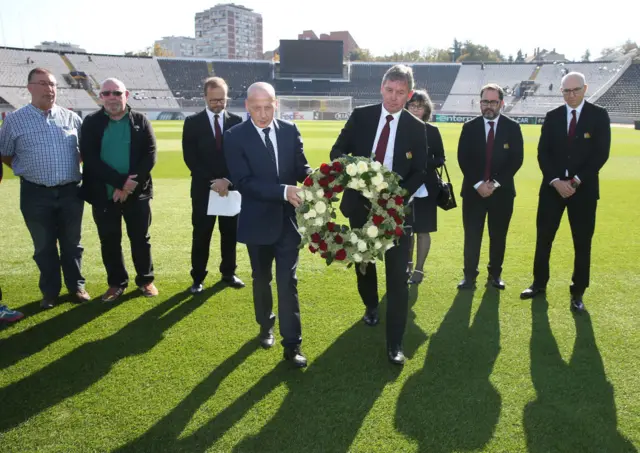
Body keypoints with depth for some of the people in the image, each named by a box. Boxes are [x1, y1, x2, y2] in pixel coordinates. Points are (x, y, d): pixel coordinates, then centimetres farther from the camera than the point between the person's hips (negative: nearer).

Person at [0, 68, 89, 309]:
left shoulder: (71, 117, 5)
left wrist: (72, 169, 9)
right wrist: (27, 171, 6)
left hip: (70, 191, 1)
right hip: (36, 194, -1)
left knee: (72, 243, 12)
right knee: (44, 246, 9)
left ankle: (76, 286, 26)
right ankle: (50, 292, 23)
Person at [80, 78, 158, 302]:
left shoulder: (140, 121, 2)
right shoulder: (91, 122, 0)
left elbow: (150, 155, -6)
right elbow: (90, 158, -9)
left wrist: (130, 185, -16)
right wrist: (120, 181, -20)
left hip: (137, 192, 0)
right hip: (103, 194, 0)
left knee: (141, 239, 9)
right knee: (109, 241, 9)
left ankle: (145, 280, 26)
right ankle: (116, 283, 26)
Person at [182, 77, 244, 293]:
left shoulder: (236, 121, 3)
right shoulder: (193, 122, -1)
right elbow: (190, 158, -6)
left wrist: (228, 180, -12)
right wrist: (212, 181, -14)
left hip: (231, 187, 2)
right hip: (203, 188, -2)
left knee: (230, 233, 10)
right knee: (201, 235, 4)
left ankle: (228, 273, 25)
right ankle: (198, 278, 15)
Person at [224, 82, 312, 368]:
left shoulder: (290, 131, 0)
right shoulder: (235, 136, -10)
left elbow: (301, 167, -1)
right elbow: (243, 182, -19)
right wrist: (283, 191, -30)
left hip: (288, 219, 1)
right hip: (258, 221, -1)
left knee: (288, 282, 1)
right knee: (261, 279, 18)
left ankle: (292, 345, 8)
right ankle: (266, 326, 42)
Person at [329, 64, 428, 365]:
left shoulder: (416, 128, -3)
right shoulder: (360, 116, -1)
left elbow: (420, 172, -1)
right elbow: (337, 151, 0)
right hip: (361, 204, 2)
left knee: (397, 276, -4)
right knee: (363, 262, 20)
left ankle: (395, 343, 6)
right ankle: (371, 307, 50)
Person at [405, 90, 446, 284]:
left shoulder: (432, 131, 0)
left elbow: (440, 159, 1)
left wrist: (423, 162, -16)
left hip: (425, 187, -1)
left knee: (423, 230, 4)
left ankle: (419, 269, 17)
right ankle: (407, 264, 31)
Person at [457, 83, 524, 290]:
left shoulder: (512, 127, 2)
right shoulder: (469, 127, 3)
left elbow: (516, 159, -3)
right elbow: (463, 159, -3)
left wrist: (496, 183, -12)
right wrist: (478, 184, -13)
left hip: (502, 191, 0)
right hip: (473, 190, 0)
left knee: (498, 236, 8)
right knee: (472, 236, 1)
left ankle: (495, 274, 21)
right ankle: (469, 275, 11)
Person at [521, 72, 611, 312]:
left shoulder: (599, 115, -1)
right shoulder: (552, 117, 6)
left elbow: (601, 154, -7)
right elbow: (543, 153, 0)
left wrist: (576, 181, -15)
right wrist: (556, 181, -13)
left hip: (584, 188, -2)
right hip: (552, 186, 2)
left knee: (582, 243, 4)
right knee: (544, 237, 7)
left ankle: (577, 293, 16)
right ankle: (539, 283, 23)